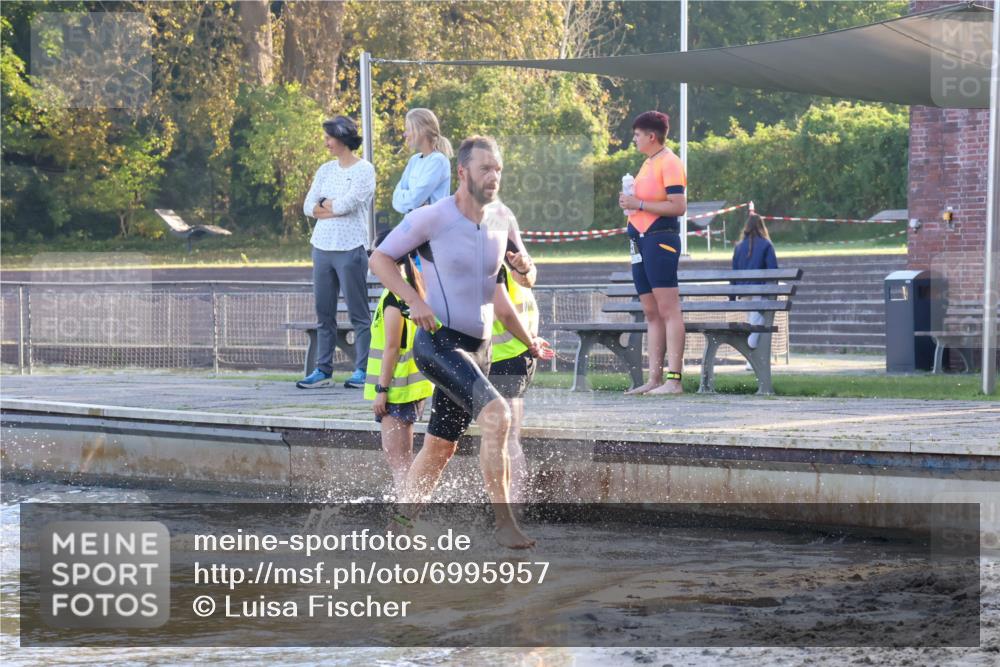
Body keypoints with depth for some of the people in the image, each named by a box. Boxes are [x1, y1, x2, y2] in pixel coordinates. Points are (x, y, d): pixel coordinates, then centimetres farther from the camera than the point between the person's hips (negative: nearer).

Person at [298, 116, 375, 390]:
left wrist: (325, 204, 3)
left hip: (351, 249, -6)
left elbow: (347, 204, -14)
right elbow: (309, 207, 8)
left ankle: (362, 370, -2)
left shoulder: (364, 170, -3)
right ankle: (323, 370, 10)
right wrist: (336, 208, -6)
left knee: (359, 313, -4)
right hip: (322, 247, 6)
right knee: (324, 313, 6)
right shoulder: (326, 170, 16)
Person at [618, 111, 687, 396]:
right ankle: (654, 379, 8)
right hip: (641, 241, 10)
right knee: (651, 313, 8)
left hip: (660, 240, -10)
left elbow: (678, 206, -17)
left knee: (668, 310, -11)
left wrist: (639, 204, -15)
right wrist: (629, 203, 9)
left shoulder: (669, 162, -9)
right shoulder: (648, 163, 20)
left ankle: (673, 380, -14)